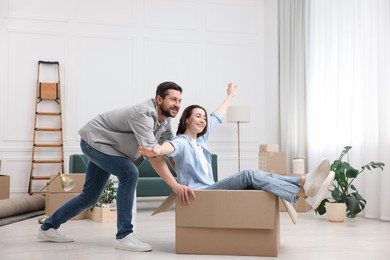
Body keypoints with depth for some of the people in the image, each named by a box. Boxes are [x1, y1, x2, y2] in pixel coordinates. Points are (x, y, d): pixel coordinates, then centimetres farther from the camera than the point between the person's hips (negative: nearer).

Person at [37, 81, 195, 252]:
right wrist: (174, 184, -49)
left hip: (102, 146, 9)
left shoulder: (165, 121, -5)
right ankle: (124, 236, -22)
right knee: (129, 173, -28)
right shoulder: (144, 114, -33)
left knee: (90, 197, 13)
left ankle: (48, 227, 31)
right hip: (94, 140, -9)